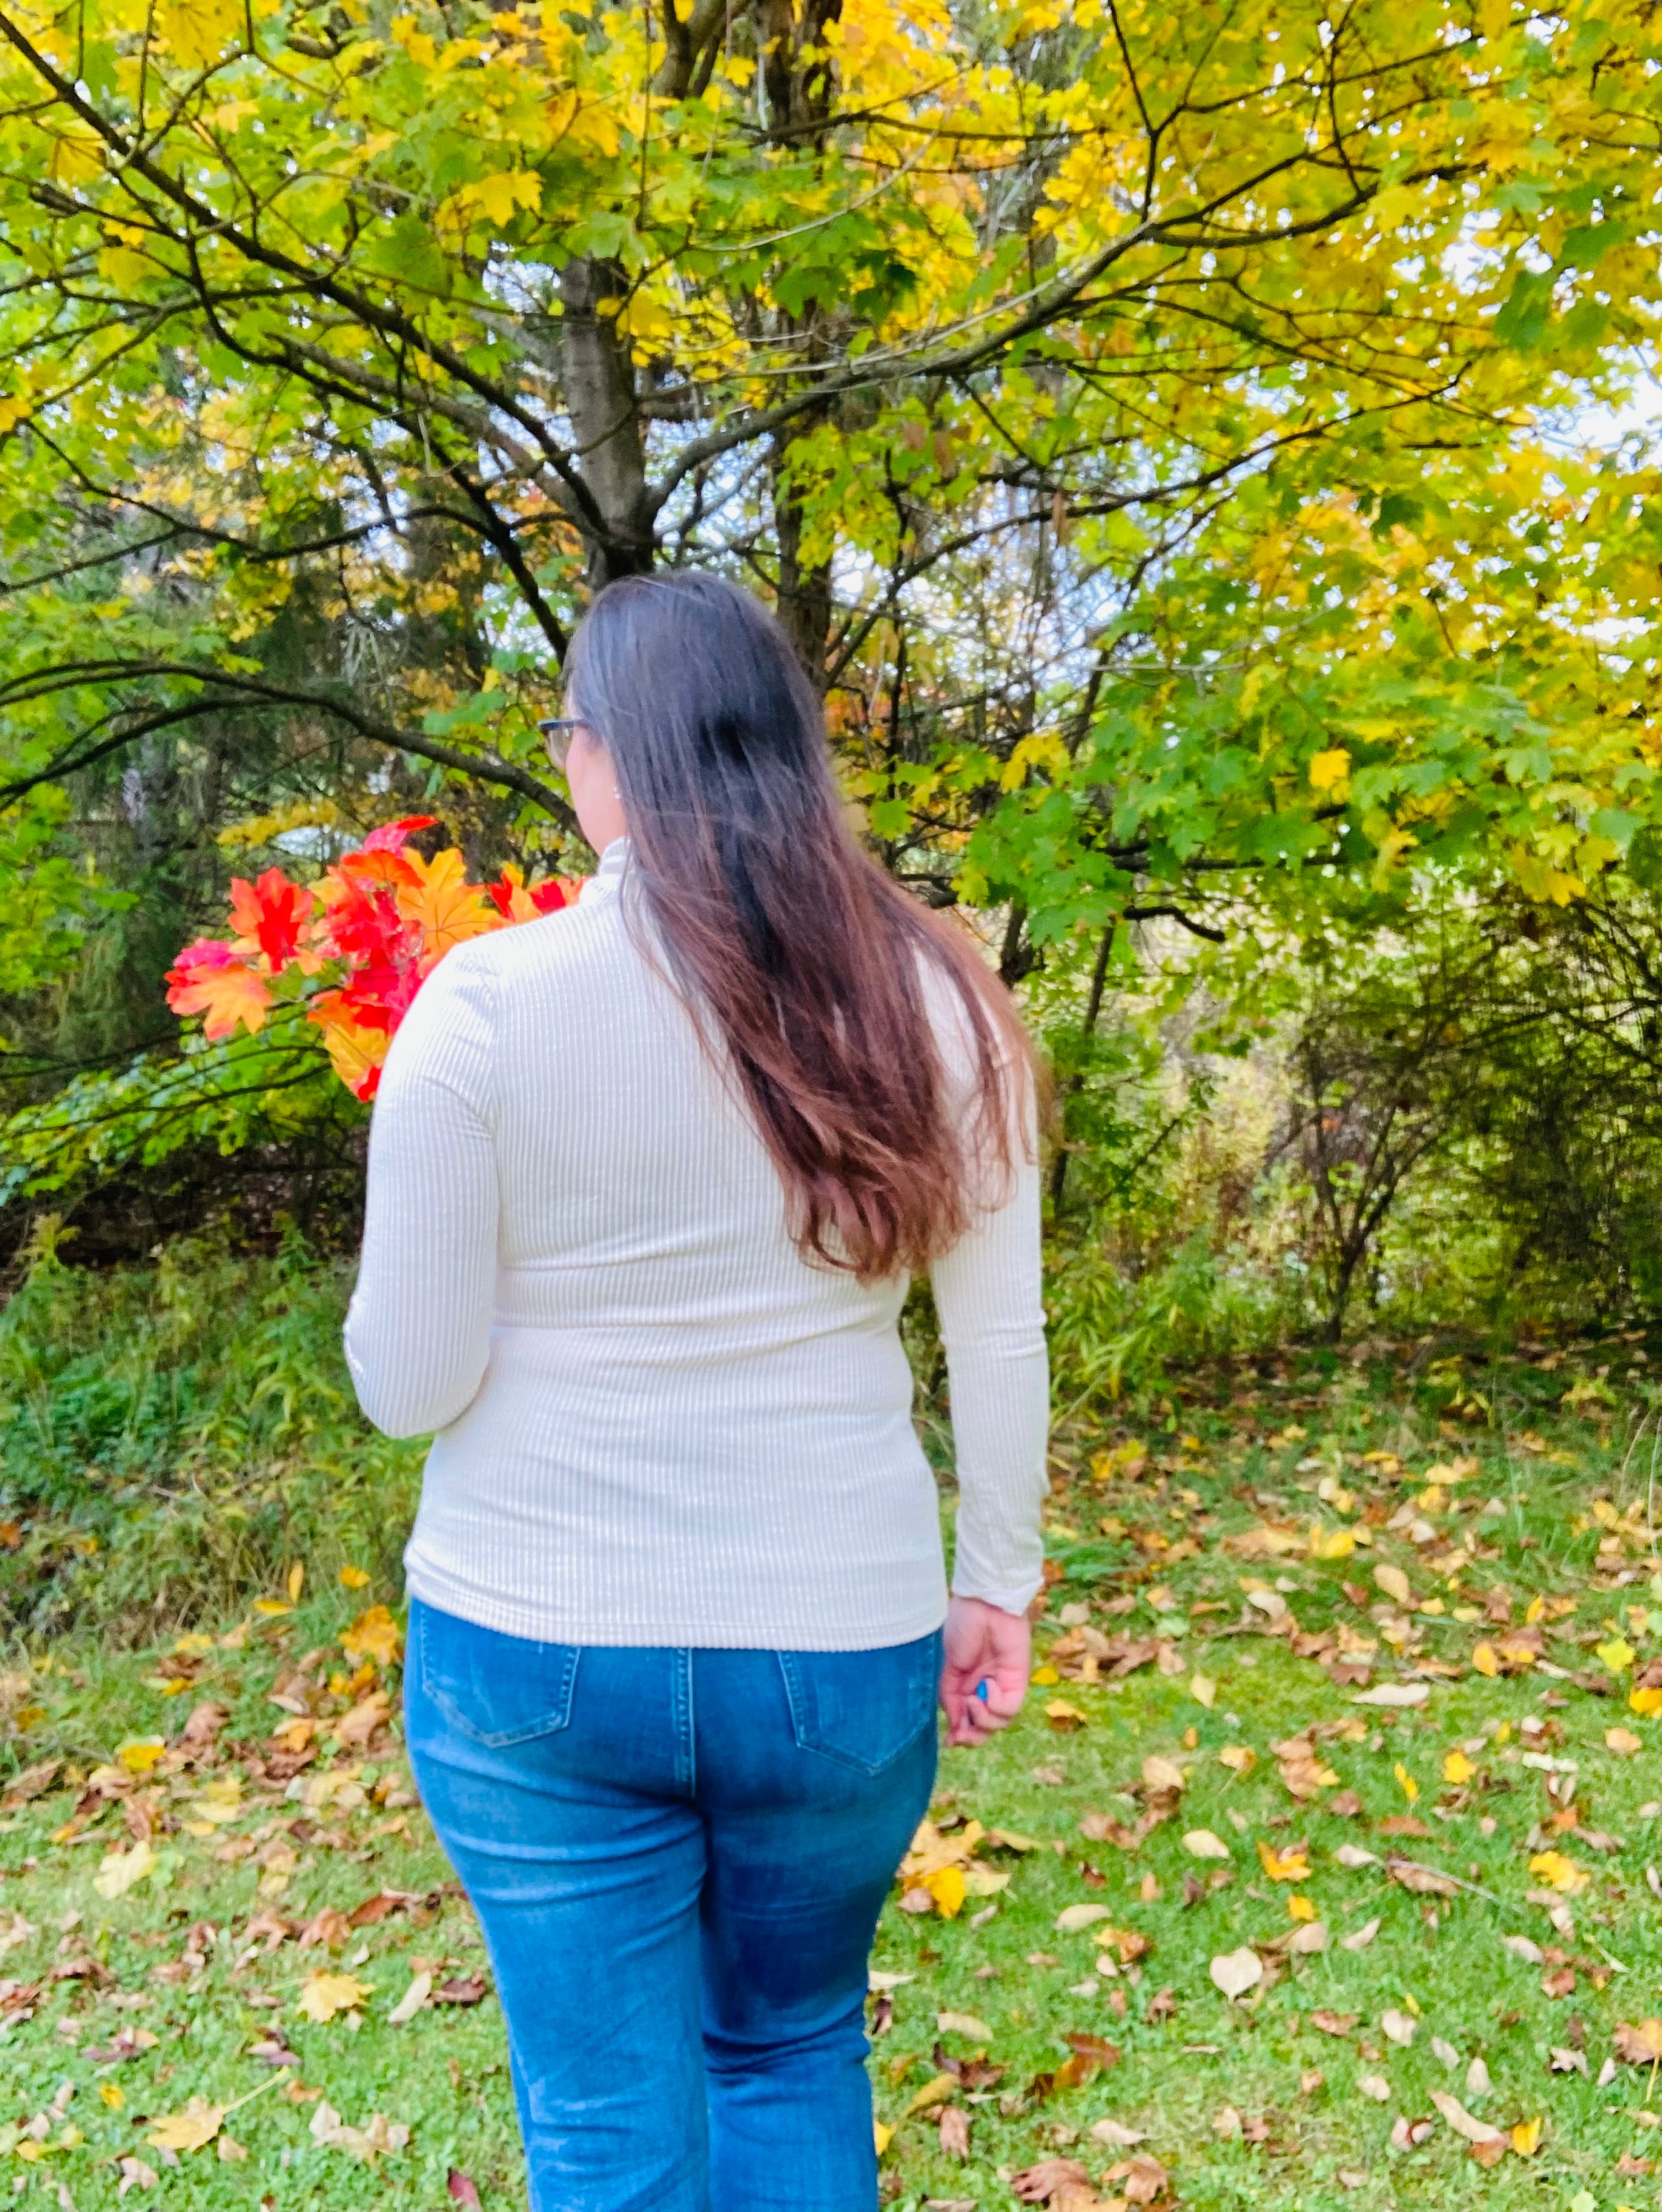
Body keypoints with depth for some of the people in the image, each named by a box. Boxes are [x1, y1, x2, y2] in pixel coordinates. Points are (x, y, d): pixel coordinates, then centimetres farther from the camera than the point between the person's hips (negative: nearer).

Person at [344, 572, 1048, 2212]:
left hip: (536, 1652, -2)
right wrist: (998, 1583, 12)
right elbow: (1000, 1345, -1)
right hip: (841, 1646, 3)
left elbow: (407, 1385, -9)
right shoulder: (932, 1001, -7)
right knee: (795, 2048, 28)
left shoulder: (484, 1007, -14)